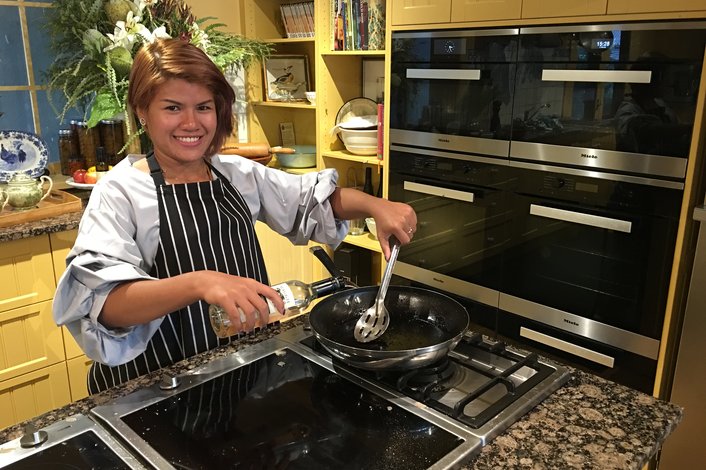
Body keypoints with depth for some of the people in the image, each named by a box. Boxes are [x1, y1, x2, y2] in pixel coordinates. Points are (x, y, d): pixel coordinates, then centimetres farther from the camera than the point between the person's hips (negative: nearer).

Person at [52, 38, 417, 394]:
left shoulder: (240, 174, 3)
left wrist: (375, 206, -6)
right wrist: (198, 283, -40)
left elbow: (317, 199, 13)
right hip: (154, 382, -3)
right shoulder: (120, 191, -11)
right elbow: (102, 301, -25)